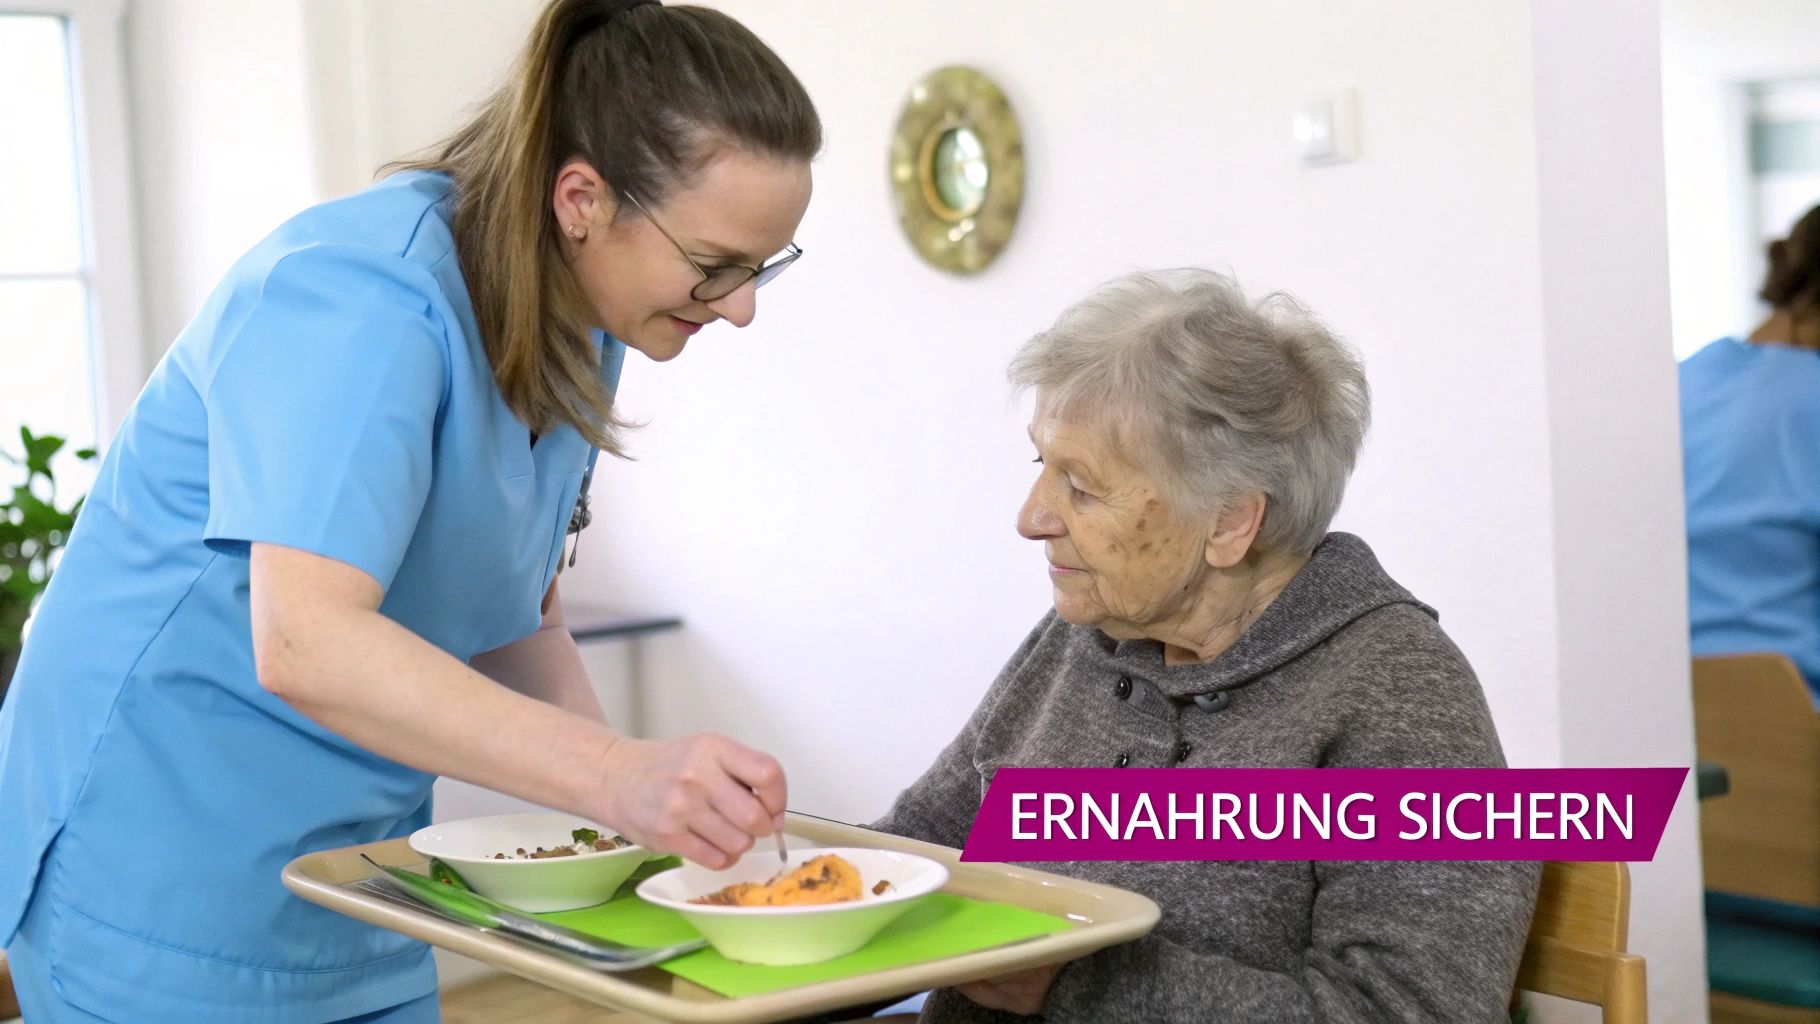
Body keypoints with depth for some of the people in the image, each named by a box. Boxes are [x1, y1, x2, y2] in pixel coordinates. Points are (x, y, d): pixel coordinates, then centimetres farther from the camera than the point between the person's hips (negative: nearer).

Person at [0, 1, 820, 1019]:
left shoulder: (580, 336, 2)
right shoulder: (367, 297, -25)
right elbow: (305, 643, -36)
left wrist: (656, 793, -9)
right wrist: (612, 773, -42)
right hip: (164, 882, -8)